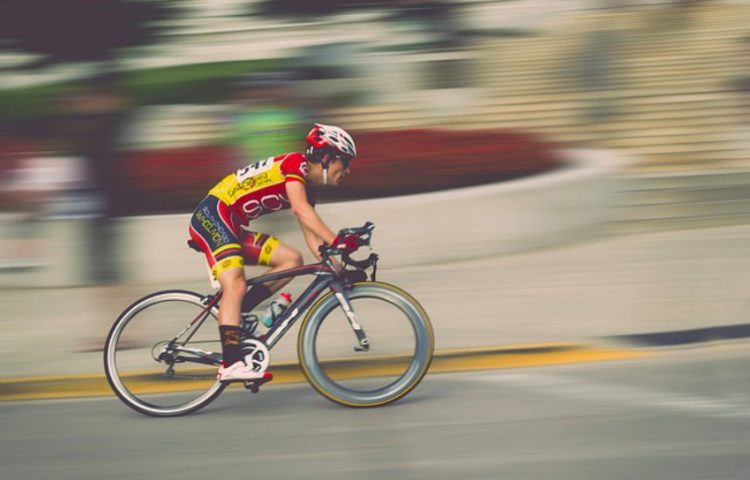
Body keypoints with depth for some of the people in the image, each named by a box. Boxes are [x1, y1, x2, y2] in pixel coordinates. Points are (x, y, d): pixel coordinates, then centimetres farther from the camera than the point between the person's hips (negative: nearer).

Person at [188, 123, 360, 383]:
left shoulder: (309, 187, 15)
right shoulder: (296, 163, -12)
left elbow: (312, 236, 14)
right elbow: (299, 208, -28)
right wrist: (336, 242, -34)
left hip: (233, 227, 9)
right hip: (212, 215, -9)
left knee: (292, 259, 0)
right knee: (235, 285, -23)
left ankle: (232, 315, -1)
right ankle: (231, 365, -27)